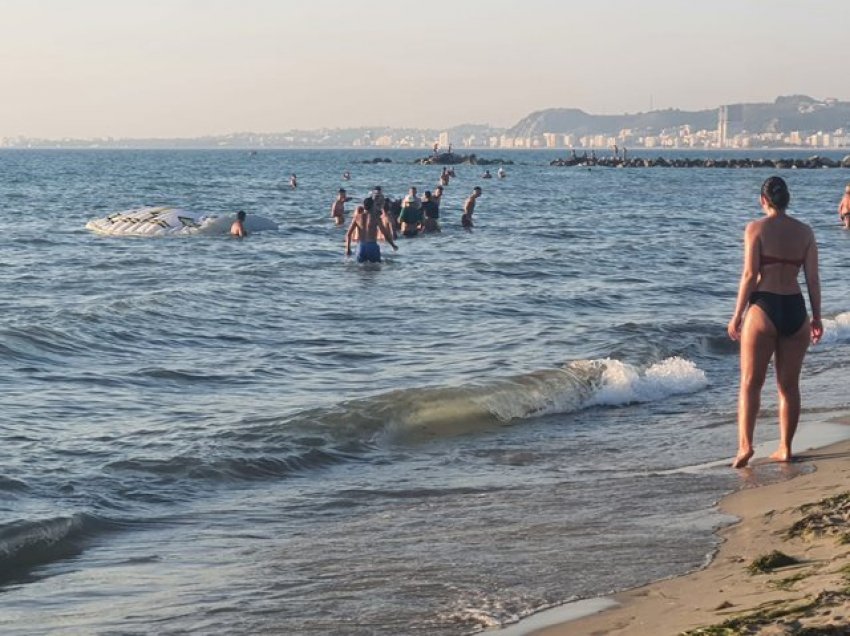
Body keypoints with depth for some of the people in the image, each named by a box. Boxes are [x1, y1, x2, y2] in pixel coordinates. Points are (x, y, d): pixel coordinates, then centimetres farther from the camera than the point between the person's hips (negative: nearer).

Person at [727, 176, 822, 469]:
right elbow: (813, 278, 5)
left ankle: (745, 445, -11)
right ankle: (785, 448, 16)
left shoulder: (756, 228, -5)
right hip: (795, 310, 3)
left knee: (750, 383, 2)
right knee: (789, 385, 13)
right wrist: (816, 317, 13)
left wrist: (737, 315, -5)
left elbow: (750, 275, -10)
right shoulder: (805, 232, 6)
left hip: (764, 307, -3)